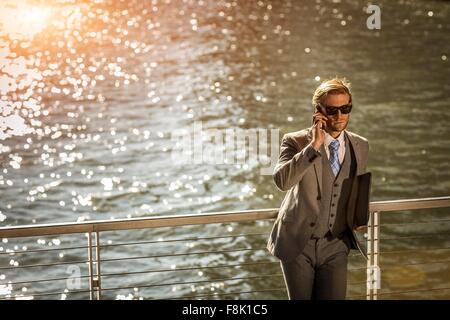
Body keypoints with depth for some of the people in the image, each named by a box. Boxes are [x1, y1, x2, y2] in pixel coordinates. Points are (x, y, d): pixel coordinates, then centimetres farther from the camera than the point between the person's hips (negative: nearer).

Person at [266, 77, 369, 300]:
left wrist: (357, 216, -2)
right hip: (297, 243, -3)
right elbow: (282, 181, -30)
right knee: (301, 298, 11)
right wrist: (314, 145, -31)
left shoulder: (361, 146, 2)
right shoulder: (296, 141, -11)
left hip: (335, 246, 3)